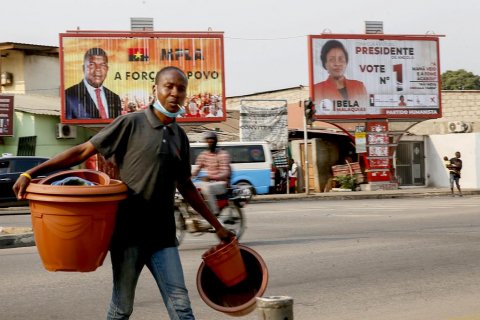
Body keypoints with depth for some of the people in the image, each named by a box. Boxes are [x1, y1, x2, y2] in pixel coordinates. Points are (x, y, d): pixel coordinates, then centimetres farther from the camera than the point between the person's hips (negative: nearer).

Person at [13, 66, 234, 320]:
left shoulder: (180, 137, 11)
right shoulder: (131, 123, -4)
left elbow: (186, 187, 20)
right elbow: (83, 151, -5)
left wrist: (217, 226, 22)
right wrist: (31, 173, -11)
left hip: (162, 234, 4)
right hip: (128, 231, -4)